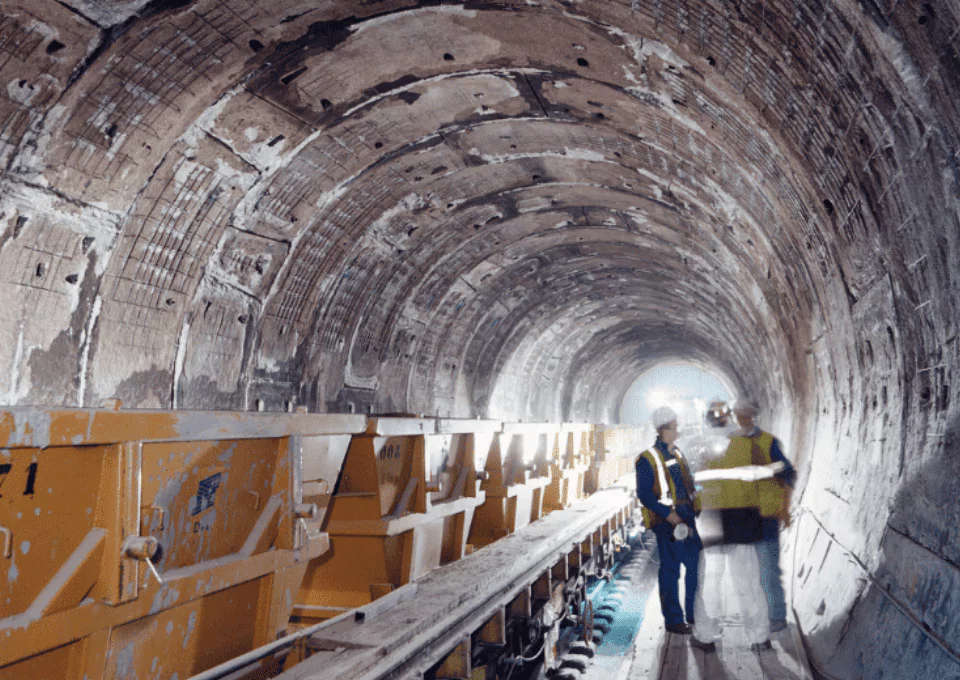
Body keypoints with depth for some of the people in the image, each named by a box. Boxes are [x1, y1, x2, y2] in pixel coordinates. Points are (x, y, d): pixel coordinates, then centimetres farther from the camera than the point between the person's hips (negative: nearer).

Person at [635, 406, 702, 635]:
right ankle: (673, 620, 12)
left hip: (687, 519, 8)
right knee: (670, 569, 0)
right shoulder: (647, 459, -10)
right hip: (667, 522, -7)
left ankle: (695, 615, 26)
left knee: (696, 565, 11)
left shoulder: (677, 454, 15)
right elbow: (644, 494, -14)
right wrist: (668, 514, -20)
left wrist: (694, 509, 8)